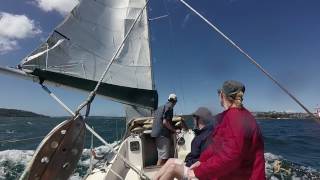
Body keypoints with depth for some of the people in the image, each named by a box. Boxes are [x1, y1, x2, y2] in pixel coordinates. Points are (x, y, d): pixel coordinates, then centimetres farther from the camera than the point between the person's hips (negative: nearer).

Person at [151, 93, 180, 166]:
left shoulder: (160, 108, 18)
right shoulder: (169, 107, -10)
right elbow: (165, 122, -20)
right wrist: (175, 130, -11)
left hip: (158, 134, 10)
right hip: (163, 134, -10)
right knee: (163, 158, -3)